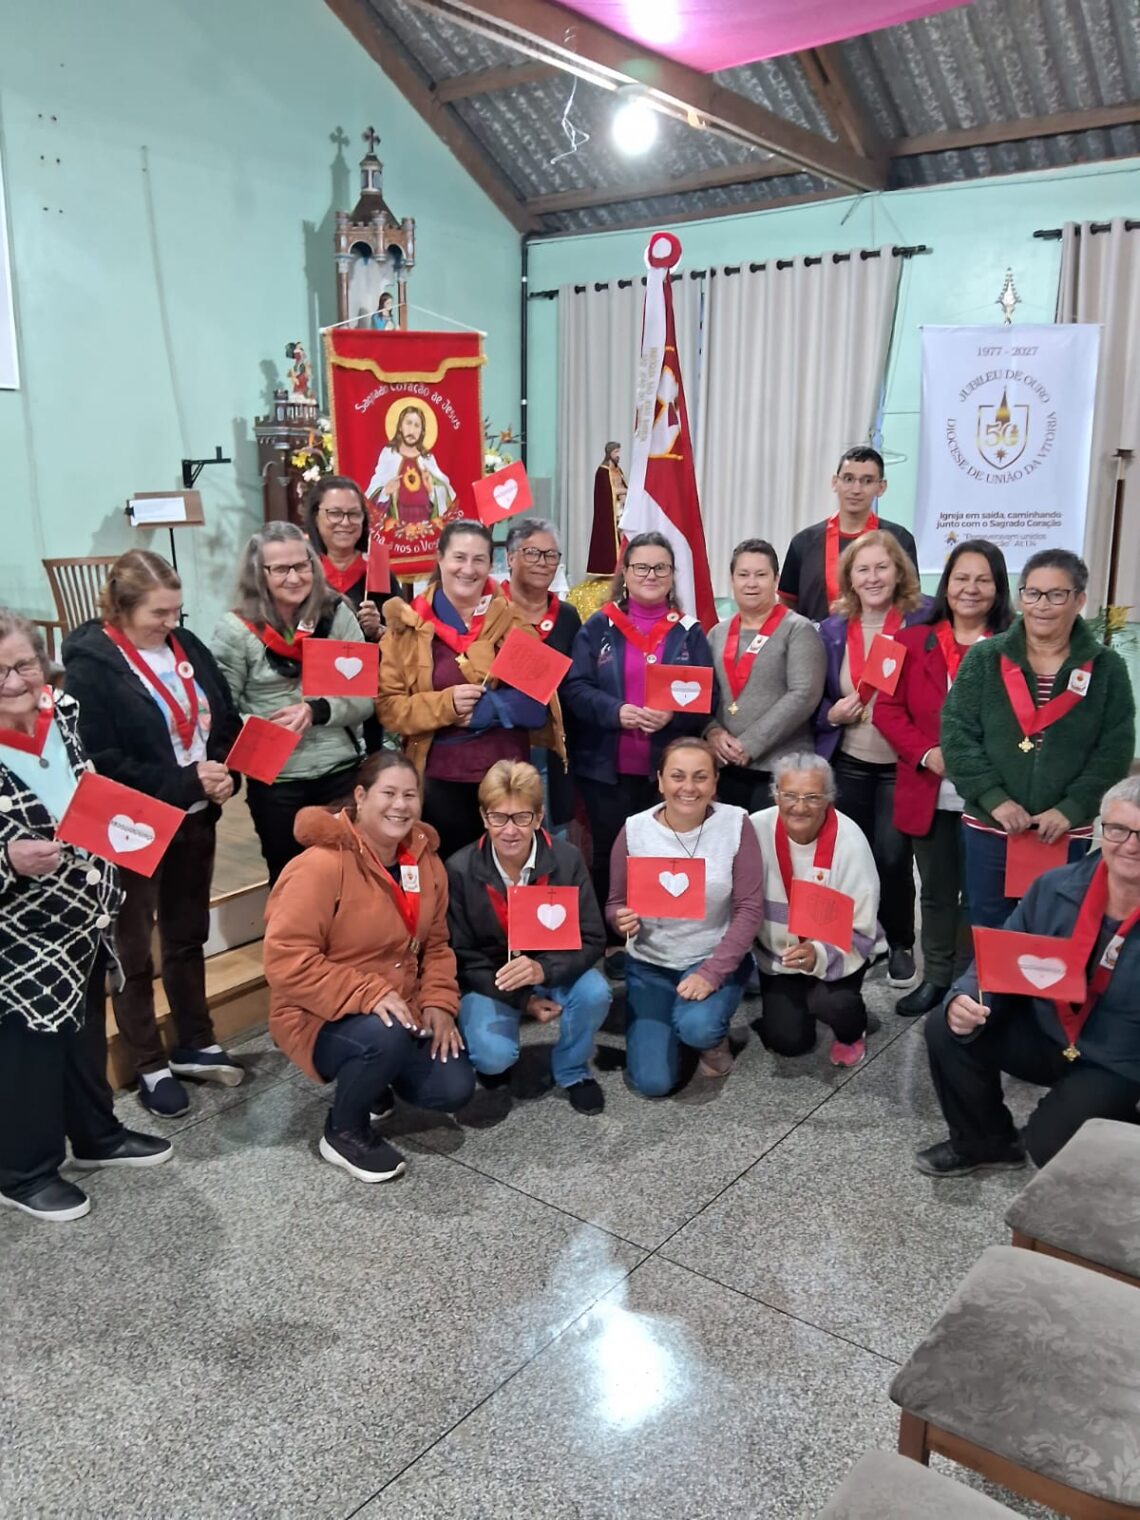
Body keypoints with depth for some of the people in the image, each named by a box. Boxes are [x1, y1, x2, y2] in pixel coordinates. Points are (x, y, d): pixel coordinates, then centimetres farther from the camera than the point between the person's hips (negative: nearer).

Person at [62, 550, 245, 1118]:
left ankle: (195, 1045, 34)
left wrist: (225, 774, -11)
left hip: (196, 817, 6)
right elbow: (102, 763, -22)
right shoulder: (90, 665, -16)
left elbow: (228, 720, 7)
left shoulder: (186, 646, 2)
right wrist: (186, 782, -24)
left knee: (188, 938, 19)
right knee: (134, 951, 10)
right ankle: (150, 1066, 24)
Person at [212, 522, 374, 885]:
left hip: (341, 773, 2)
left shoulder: (337, 614, 2)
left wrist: (317, 711, -16)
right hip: (275, 782, -1)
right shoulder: (237, 628, -3)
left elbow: (366, 697, 0)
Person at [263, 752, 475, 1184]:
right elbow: (286, 960, -27)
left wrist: (438, 1004, -7)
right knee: (385, 1035, -36)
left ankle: (367, 1078, 23)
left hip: (400, 1013, 7)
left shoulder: (426, 862, 0)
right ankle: (344, 1133, -5)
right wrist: (368, 995, -30)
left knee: (453, 1090, -8)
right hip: (320, 1020, -7)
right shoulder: (322, 864, -24)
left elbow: (435, 946, 9)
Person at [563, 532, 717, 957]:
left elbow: (709, 696, 0)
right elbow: (574, 688, -5)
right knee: (609, 854, 7)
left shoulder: (689, 632, 7)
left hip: (667, 768, 1)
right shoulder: (598, 627, 3)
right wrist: (615, 711, -22)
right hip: (606, 766, -1)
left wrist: (672, 715, -20)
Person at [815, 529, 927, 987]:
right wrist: (832, 714, -12)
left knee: (893, 857, -1)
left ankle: (900, 944, 21)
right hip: (847, 765, 3)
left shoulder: (922, 623, -5)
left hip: (902, 765, -2)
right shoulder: (832, 629, 3)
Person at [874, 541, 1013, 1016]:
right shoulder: (914, 641, 6)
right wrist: (924, 753, -12)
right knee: (936, 890, 15)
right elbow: (887, 708, 2)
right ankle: (936, 978, 29)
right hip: (929, 792, 3)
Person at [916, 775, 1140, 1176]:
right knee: (946, 1030, -13)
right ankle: (984, 1144, 12)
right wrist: (967, 1000, -23)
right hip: (1045, 1036, 4)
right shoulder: (1055, 887, -7)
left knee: (1048, 1144, -22)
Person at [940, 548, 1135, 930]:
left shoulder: (1107, 668, 0)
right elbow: (957, 734, -5)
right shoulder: (985, 659, -1)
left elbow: (1115, 751, -3)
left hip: (1066, 834, 0)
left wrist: (1071, 809, -14)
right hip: (989, 827, 0)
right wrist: (994, 798, -15)